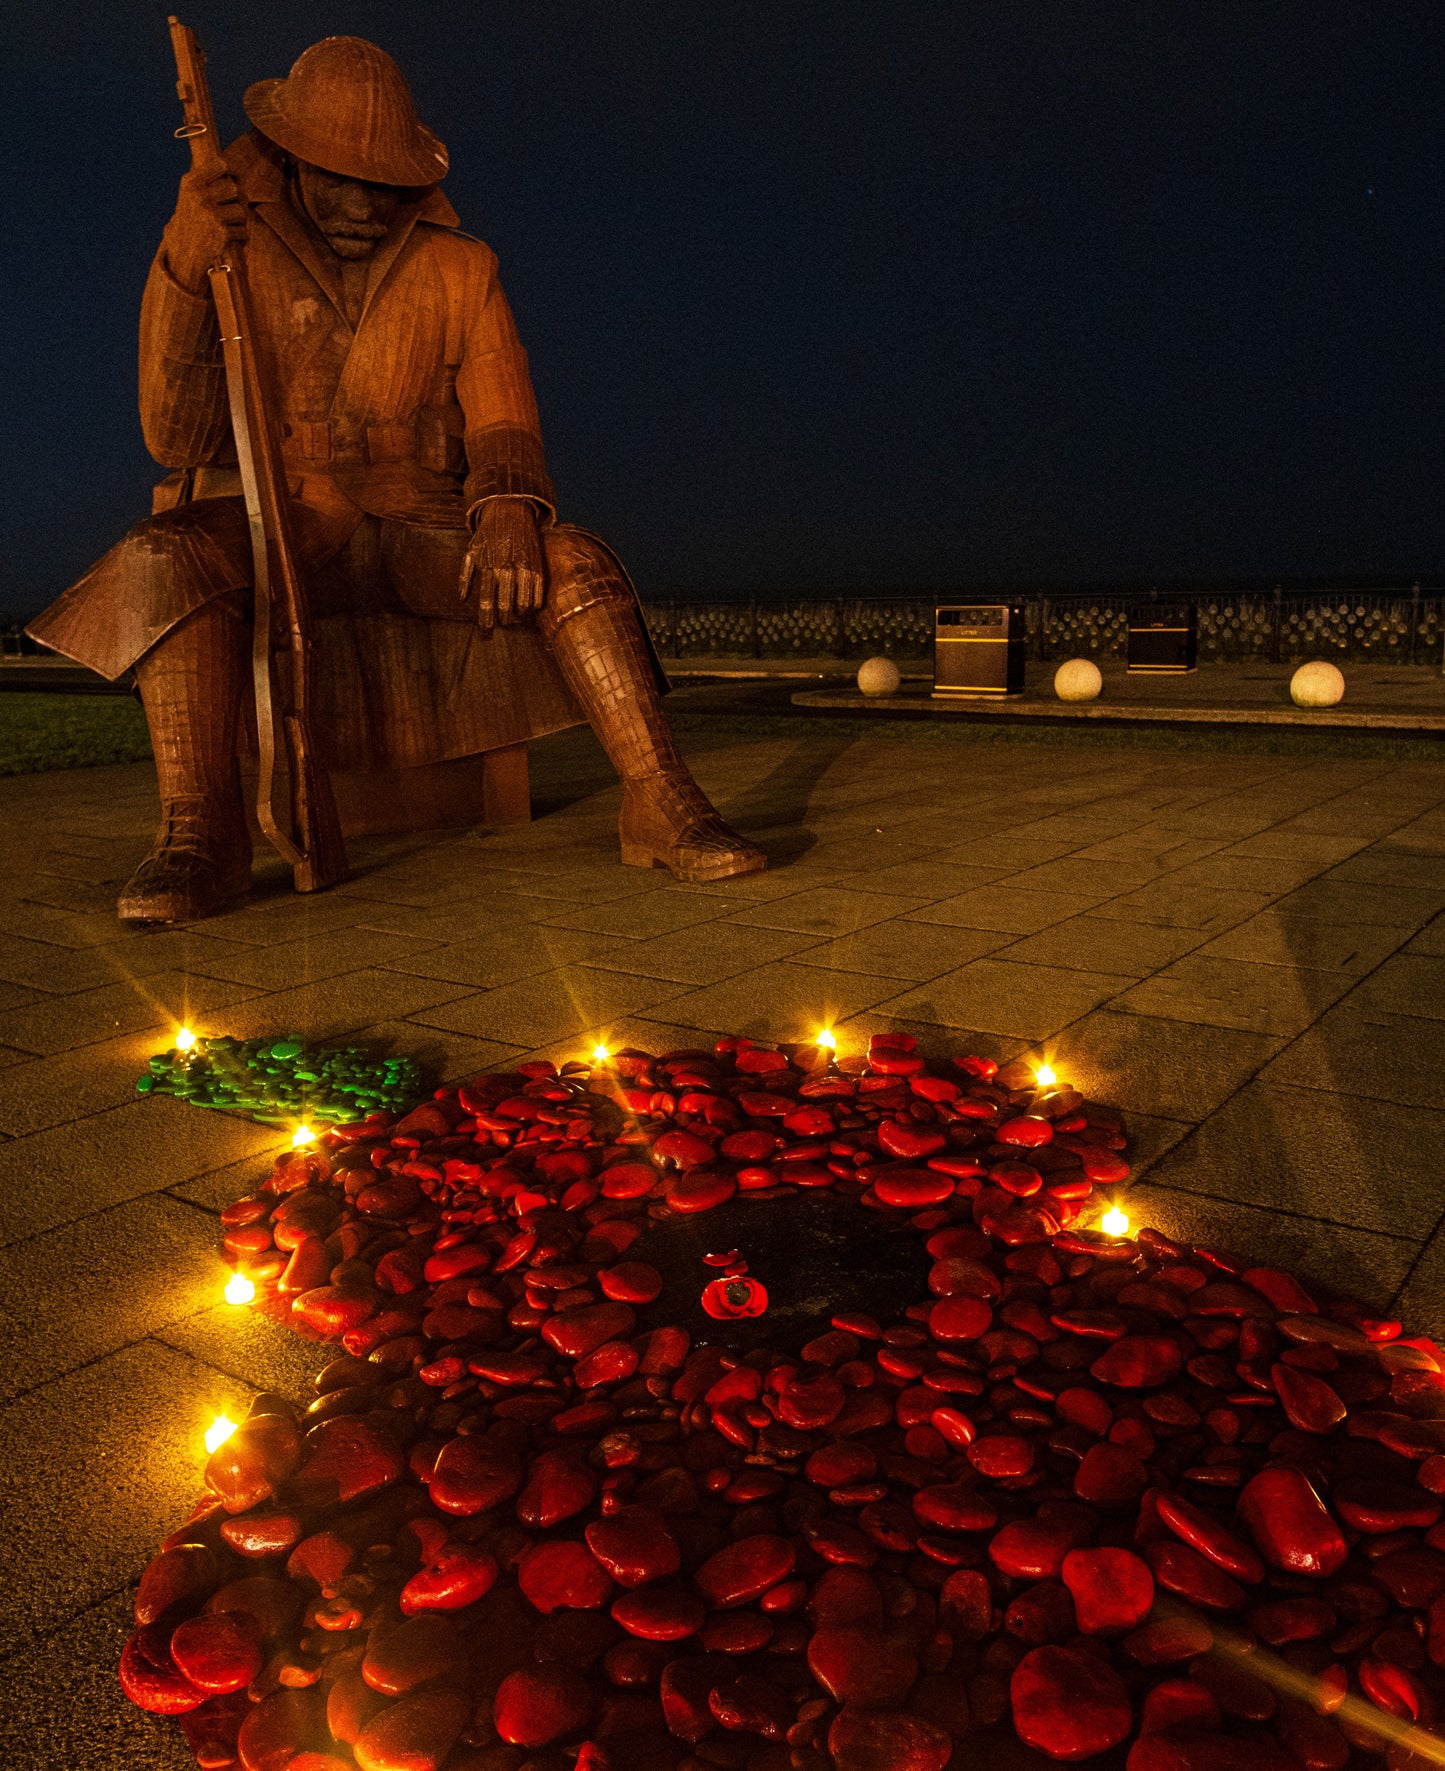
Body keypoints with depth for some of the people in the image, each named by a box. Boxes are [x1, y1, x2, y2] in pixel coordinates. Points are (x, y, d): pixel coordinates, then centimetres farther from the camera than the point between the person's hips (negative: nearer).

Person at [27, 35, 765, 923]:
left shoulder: (459, 268, 6)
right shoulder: (230, 259, 1)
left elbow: (502, 425, -1)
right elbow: (179, 439, -8)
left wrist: (509, 509, -25)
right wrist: (182, 272, -21)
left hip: (418, 532, 1)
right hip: (271, 528, -1)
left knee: (576, 562, -25)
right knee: (164, 558, -34)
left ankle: (663, 806, -31)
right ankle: (198, 836, -37)